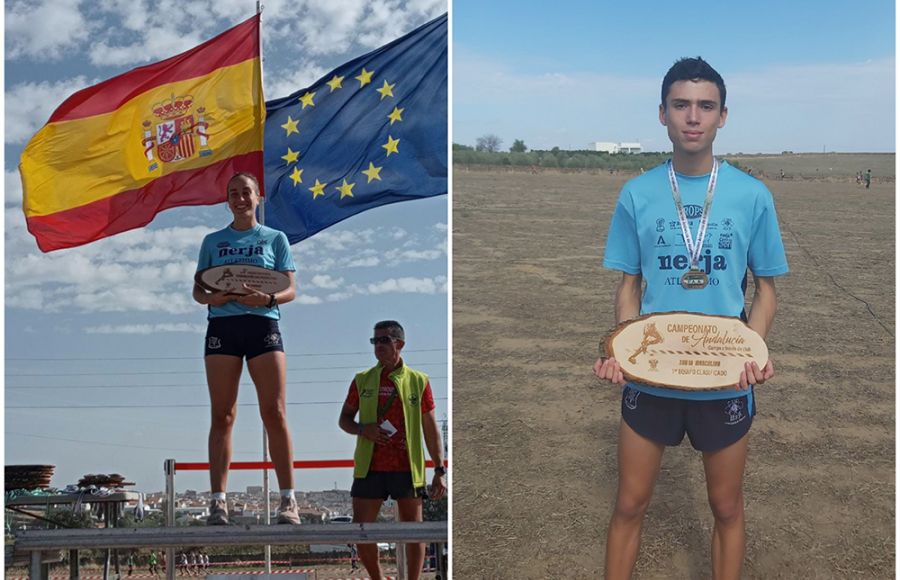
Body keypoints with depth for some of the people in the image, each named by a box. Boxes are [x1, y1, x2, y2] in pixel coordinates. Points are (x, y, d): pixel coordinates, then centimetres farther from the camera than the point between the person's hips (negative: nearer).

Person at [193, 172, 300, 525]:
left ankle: (288, 500, -6)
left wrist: (268, 299, -15)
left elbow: (291, 289, 7)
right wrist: (211, 298, -10)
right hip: (222, 325, 1)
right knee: (222, 415, -2)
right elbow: (197, 289, 14)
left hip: (263, 324, -1)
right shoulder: (213, 241, 16)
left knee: (274, 413, -7)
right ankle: (217, 500, -3)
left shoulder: (275, 238, 12)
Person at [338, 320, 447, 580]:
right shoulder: (362, 380, 8)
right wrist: (362, 429, -9)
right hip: (369, 468, 2)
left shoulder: (418, 381, 4)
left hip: (408, 468, -2)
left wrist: (440, 470, -1)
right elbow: (344, 419, 15)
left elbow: (431, 429, 5)